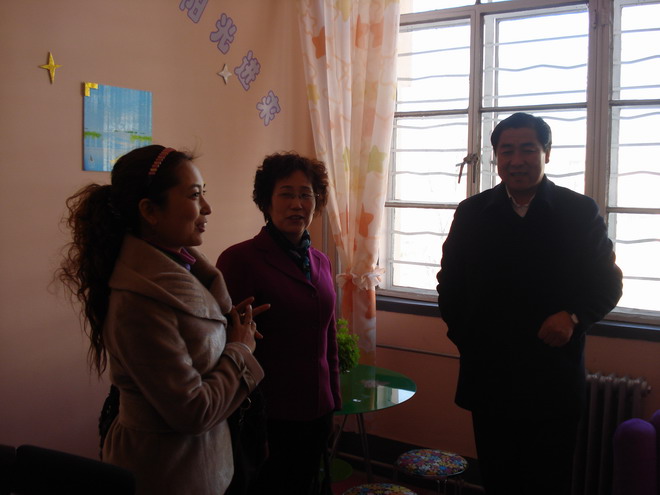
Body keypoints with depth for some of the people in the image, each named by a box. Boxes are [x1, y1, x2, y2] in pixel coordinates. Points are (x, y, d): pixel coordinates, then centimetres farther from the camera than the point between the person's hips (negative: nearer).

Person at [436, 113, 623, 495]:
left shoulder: (580, 212, 0)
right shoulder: (472, 213, 5)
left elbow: (607, 283, 3)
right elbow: (450, 284, 11)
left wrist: (573, 316, -15)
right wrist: (462, 336, 2)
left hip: (554, 380, -1)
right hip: (487, 375, 2)